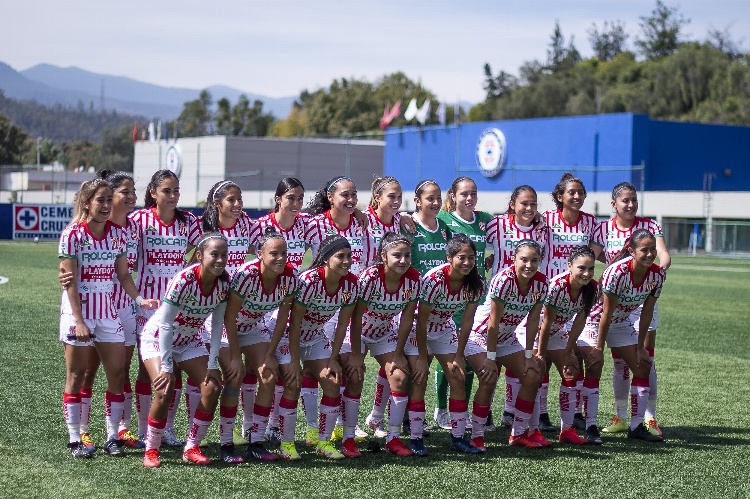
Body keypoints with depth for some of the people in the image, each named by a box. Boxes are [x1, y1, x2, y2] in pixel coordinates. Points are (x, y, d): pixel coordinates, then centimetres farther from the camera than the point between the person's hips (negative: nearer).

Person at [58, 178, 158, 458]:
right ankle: (75, 440, 8)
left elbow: (123, 275, 8)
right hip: (78, 309, -5)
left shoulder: (117, 233, 4)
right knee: (76, 376, 2)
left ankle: (113, 437, 11)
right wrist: (78, 320, -17)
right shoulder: (73, 233, -10)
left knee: (117, 374, 2)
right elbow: (70, 280, -12)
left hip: (108, 310, 5)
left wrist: (139, 299, -9)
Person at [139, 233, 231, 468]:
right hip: (157, 337, -6)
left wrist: (212, 364, -10)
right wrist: (166, 367, -25)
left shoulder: (223, 282, -15)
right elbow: (164, 325, -27)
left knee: (212, 386, -10)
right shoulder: (183, 280, -31)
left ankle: (192, 448, 3)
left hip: (189, 340, 6)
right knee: (165, 390, -23)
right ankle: (151, 450, -6)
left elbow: (217, 324, -6)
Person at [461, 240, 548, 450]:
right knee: (489, 380, -23)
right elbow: (493, 322, -26)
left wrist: (529, 355, -5)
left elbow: (532, 321, -6)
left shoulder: (541, 283, -12)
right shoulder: (504, 280, -30)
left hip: (507, 337, 7)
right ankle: (476, 436, -10)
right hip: (480, 335, -7)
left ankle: (519, 432, 13)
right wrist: (490, 357, -23)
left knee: (533, 377, -1)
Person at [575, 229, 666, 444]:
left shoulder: (657, 275, -16)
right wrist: (598, 348, -22)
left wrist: (640, 347, -4)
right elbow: (606, 313, -27)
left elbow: (646, 313, -7)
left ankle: (636, 426, 10)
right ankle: (590, 427, -14)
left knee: (643, 367, 2)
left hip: (621, 322, 6)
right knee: (594, 368, -18)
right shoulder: (617, 272, -33)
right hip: (594, 320, -6)